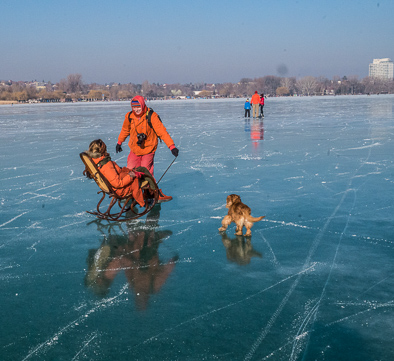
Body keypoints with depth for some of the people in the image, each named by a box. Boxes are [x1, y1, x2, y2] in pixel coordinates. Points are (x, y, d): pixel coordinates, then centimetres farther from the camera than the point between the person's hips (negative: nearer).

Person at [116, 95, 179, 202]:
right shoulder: (129, 116, -5)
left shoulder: (151, 116, -19)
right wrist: (119, 142, 27)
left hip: (148, 150, -4)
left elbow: (162, 131, -23)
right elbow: (125, 130, 16)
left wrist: (171, 146, -30)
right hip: (135, 150, 5)